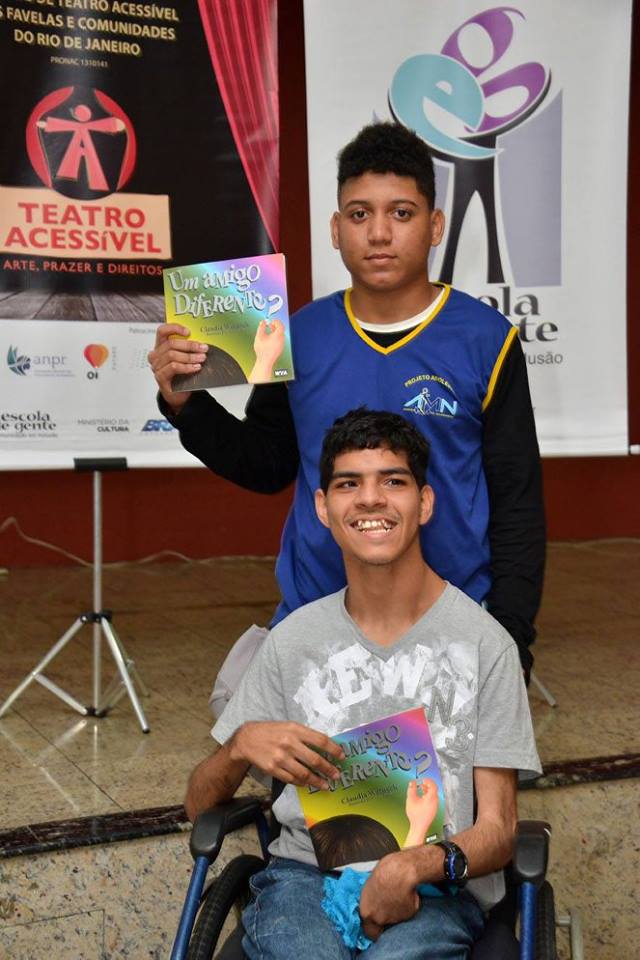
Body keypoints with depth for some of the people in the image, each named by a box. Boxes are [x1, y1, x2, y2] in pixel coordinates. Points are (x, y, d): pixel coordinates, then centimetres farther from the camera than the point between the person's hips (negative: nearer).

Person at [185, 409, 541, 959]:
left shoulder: (484, 642, -2)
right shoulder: (293, 640, 7)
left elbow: (497, 830, 0)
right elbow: (200, 806, 11)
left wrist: (417, 866, -21)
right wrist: (242, 746, -12)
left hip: (434, 888, -1)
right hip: (305, 870, 1)